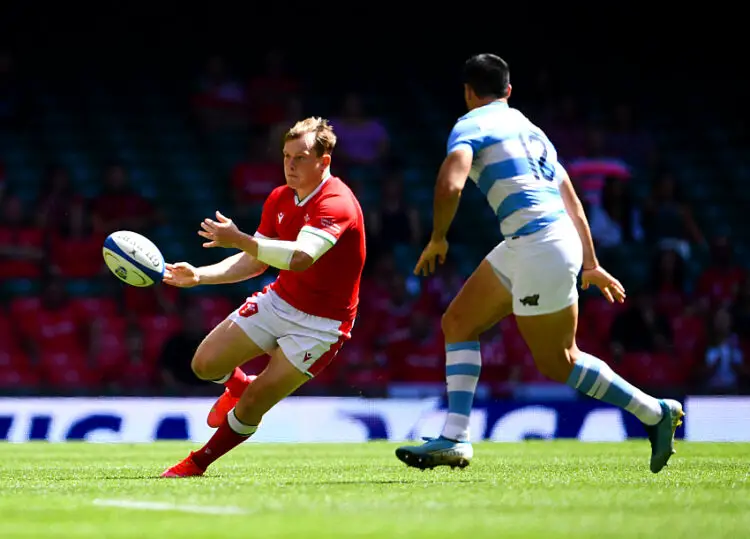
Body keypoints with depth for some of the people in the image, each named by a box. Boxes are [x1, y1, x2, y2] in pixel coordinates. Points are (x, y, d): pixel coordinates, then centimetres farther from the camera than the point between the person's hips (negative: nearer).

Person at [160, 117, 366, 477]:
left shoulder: (336, 204, -26)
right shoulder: (279, 198, 1)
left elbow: (299, 257, -41)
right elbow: (255, 261, 10)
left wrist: (238, 239, -43)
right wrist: (199, 276, -3)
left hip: (320, 322, -7)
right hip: (279, 301, 7)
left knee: (251, 406, -9)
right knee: (205, 364, -2)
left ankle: (198, 463, 13)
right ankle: (239, 385, 33)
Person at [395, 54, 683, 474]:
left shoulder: (471, 125, -3)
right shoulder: (529, 128, 22)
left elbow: (450, 184, -21)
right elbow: (572, 201, 24)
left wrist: (437, 240, -5)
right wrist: (590, 264, 31)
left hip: (539, 246, -9)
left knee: (558, 363, 2)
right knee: (458, 323, 12)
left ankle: (656, 413, 10)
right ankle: (455, 440, 6)